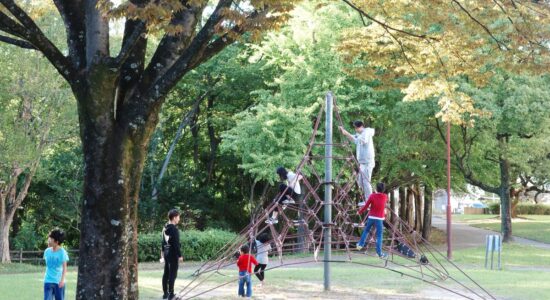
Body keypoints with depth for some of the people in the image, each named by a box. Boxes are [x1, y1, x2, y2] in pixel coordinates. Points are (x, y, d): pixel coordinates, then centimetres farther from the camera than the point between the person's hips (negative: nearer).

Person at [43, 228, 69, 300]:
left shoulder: (62, 252, -9)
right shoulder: (47, 251, 1)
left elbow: (64, 267, -8)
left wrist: (62, 280, -17)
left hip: (59, 282, -2)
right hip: (48, 281, 2)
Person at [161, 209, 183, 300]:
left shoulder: (165, 228, 9)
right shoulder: (174, 229, -17)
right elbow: (176, 244, -18)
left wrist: (163, 253, 23)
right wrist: (179, 255, -14)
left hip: (166, 252, 9)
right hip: (173, 254, -9)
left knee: (166, 273, 12)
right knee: (172, 274, -4)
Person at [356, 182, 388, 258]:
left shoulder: (372, 196, -9)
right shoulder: (385, 197, -5)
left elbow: (366, 206, -5)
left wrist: (360, 211, 12)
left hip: (371, 217, 1)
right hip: (379, 218, -1)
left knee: (366, 231, 24)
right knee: (379, 236, 1)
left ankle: (360, 244, 28)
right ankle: (379, 253, -4)